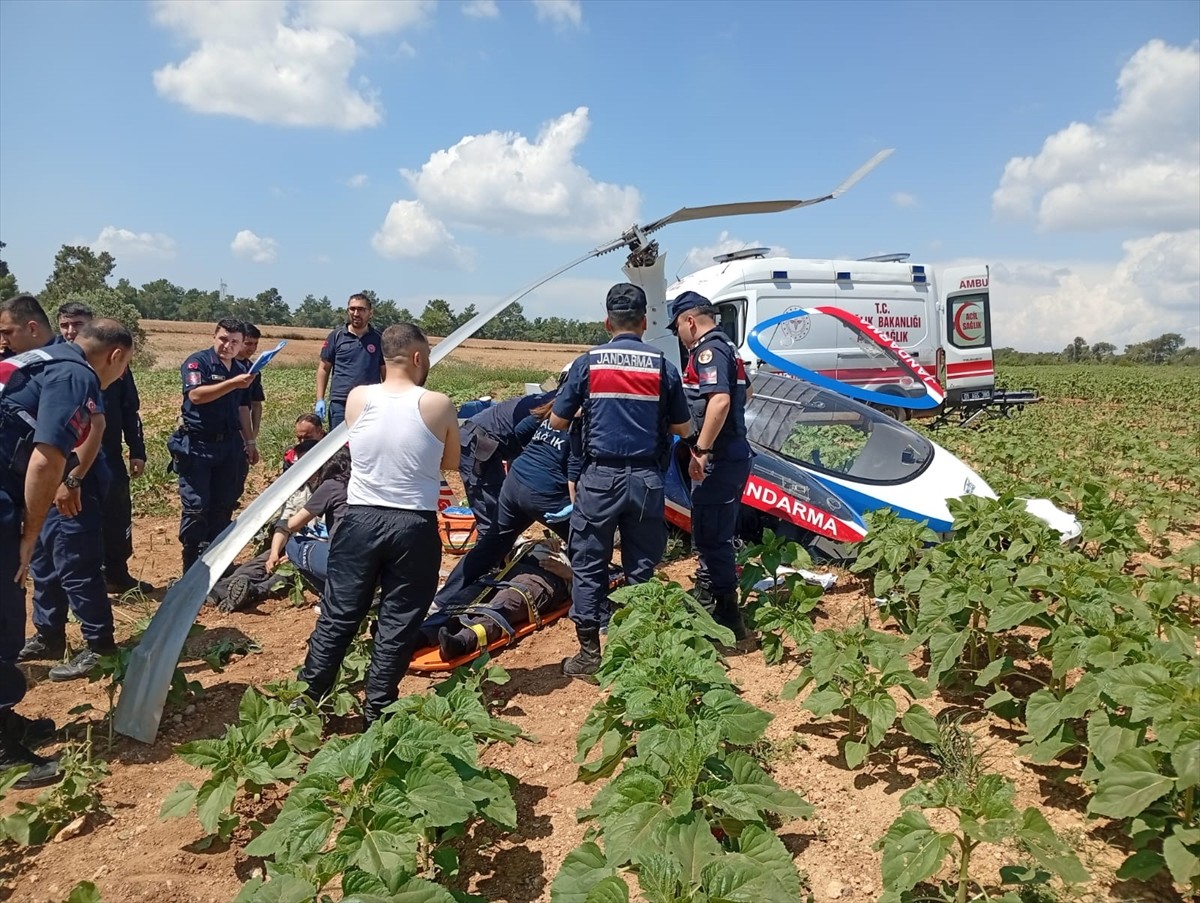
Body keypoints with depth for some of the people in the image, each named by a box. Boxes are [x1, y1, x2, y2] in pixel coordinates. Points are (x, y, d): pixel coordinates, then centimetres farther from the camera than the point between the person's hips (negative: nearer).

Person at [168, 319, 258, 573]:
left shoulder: (240, 370, 12)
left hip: (229, 446, 6)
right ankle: (192, 567, 5)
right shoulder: (198, 361, -8)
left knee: (223, 506, 9)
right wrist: (232, 384, -33)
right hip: (197, 445, -6)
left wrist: (250, 441, 19)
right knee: (196, 507, -4)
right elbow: (196, 395, -26)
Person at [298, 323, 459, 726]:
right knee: (398, 623, 10)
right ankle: (376, 709, 18)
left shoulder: (357, 399, -3)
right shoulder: (439, 406, -9)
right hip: (414, 527, -2)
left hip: (361, 520, 3)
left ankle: (306, 701, 21)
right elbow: (451, 463, 5)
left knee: (337, 616, 13)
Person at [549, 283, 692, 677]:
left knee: (589, 565, 9)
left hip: (600, 476, -1)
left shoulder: (588, 363, -2)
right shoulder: (662, 365, 0)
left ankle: (589, 653, 13)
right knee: (641, 567, 11)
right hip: (646, 478, 1)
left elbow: (558, 422, 2)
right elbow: (683, 429, 5)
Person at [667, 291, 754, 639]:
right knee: (712, 534, 21)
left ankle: (728, 619, 1)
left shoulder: (708, 350, -15)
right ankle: (705, 600, 36)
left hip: (718, 459, -11)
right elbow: (742, 392, 31)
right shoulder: (726, 347, 17)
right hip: (732, 454, 11)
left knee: (712, 538, -6)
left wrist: (701, 449, -28)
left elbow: (720, 400, -29)